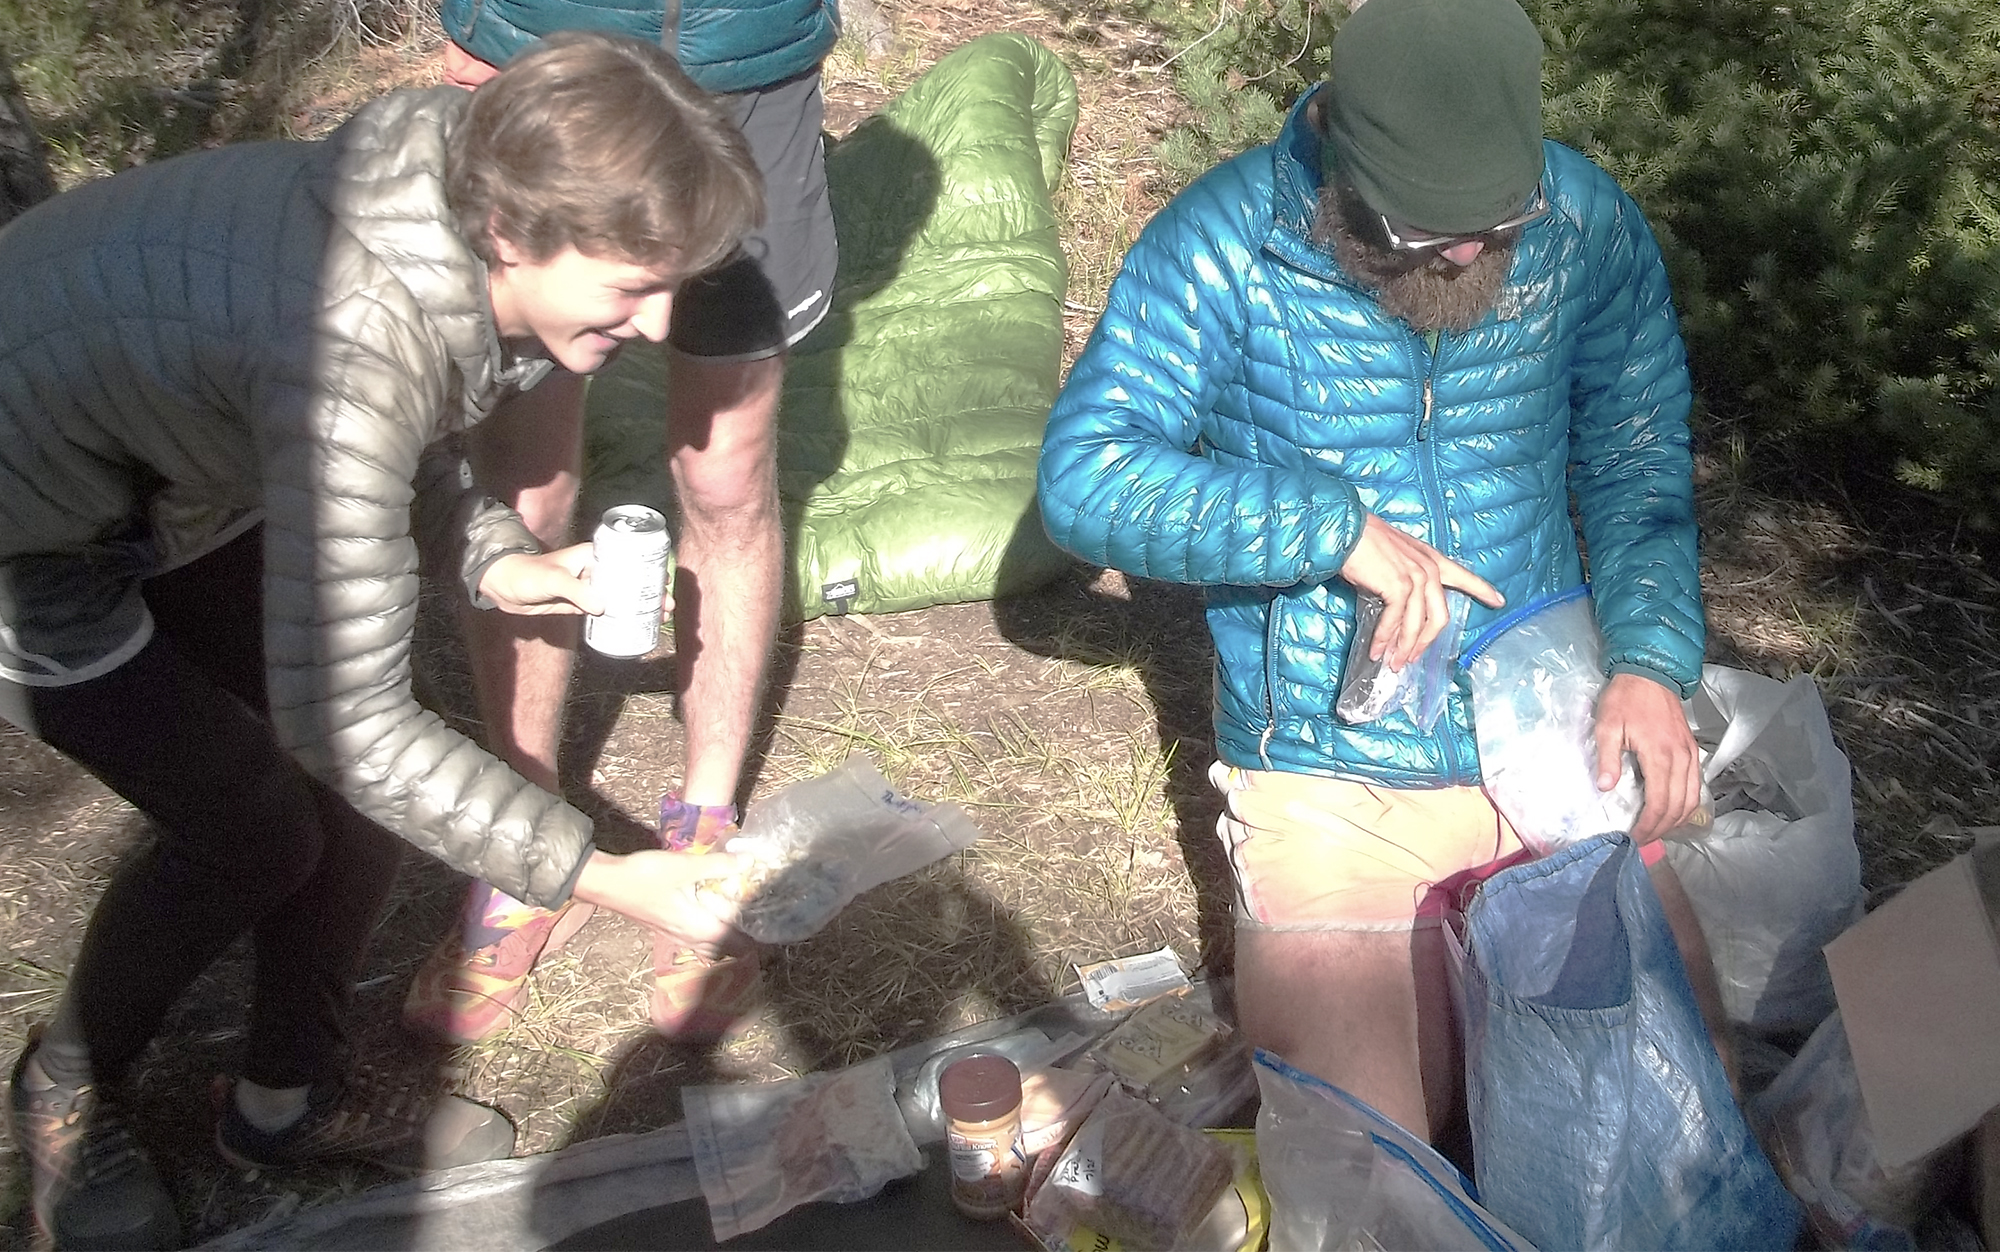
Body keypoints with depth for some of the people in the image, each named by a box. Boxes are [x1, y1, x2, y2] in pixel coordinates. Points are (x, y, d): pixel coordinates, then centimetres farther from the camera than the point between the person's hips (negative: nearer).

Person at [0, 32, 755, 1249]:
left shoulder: (458, 203, -17)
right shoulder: (354, 342, -41)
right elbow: (345, 719, -36)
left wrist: (495, 560, -12)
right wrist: (607, 878, -33)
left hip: (166, 471, 7)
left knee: (370, 773, 2)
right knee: (253, 829, -2)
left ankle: (291, 1092, 26)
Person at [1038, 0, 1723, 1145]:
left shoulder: (1588, 225, -4)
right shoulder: (1223, 245, -15)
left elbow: (1638, 458, 5)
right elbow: (1084, 476, -20)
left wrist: (1653, 660, -11)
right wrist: (1335, 528, -28)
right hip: (1332, 781, -3)